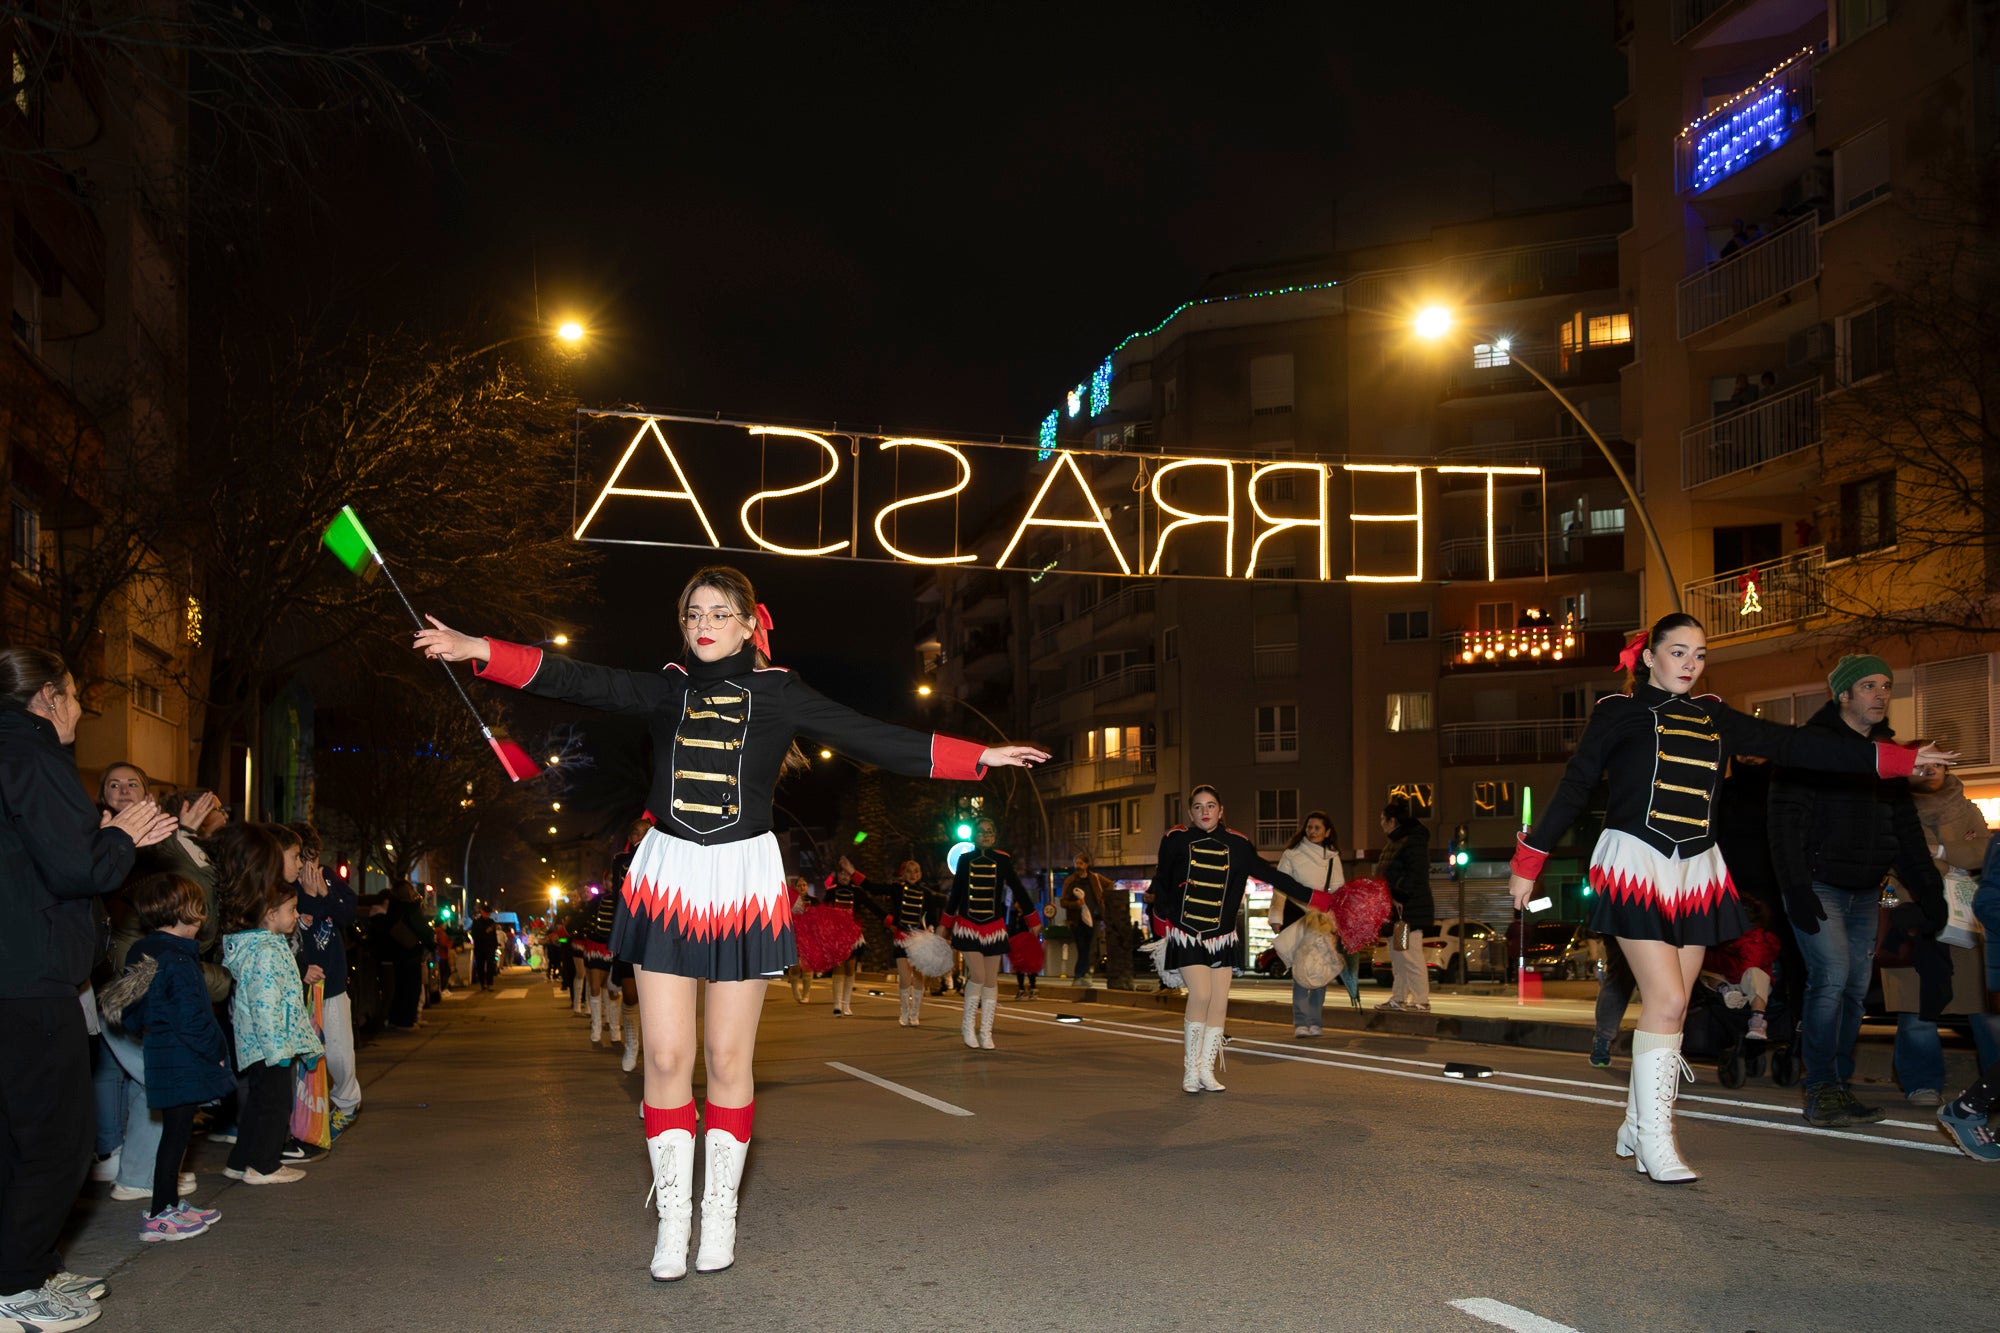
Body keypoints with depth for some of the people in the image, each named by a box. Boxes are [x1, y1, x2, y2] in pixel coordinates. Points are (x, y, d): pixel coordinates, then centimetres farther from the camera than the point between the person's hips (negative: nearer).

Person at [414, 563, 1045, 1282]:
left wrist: (981, 757, -1)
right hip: (669, 873, 2)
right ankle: (672, 1215, 11)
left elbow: (872, 737, 4)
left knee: (728, 1058, 3)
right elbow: (582, 682, -2)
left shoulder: (779, 693, 4)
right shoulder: (668, 688, 9)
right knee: (665, 1055, -1)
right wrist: (477, 651, -14)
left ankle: (719, 1209, 19)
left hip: (744, 878, -1)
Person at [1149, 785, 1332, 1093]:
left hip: (1219, 937, 3)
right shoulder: (1176, 840, -2)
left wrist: (1313, 897, 4)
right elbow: (1161, 882, 9)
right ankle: (1190, 1072, -4)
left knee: (1220, 1001, -1)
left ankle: (1206, 1071, 13)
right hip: (1184, 933, -3)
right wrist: (1161, 918, 3)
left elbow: (1269, 874, 7)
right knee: (1201, 994, -17)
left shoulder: (1236, 845, 4)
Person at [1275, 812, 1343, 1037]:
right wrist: (1276, 918, -8)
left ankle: (1313, 1022, 12)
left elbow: (1338, 890, 14)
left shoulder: (1333, 857, 12)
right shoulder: (1292, 854, 2)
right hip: (1297, 915, -4)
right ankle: (1300, 1023, -11)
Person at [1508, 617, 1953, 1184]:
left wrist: (1895, 758, 9)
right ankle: (1654, 1141, -7)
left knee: (1669, 1006, 4)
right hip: (1636, 865, -5)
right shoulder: (1617, 712, 1)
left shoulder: (1712, 717, 14)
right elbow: (1573, 788, 2)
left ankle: (1635, 1128, 16)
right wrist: (1528, 864, 0)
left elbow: (1790, 743, 12)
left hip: (1695, 871, 5)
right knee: (1667, 1000, -14)